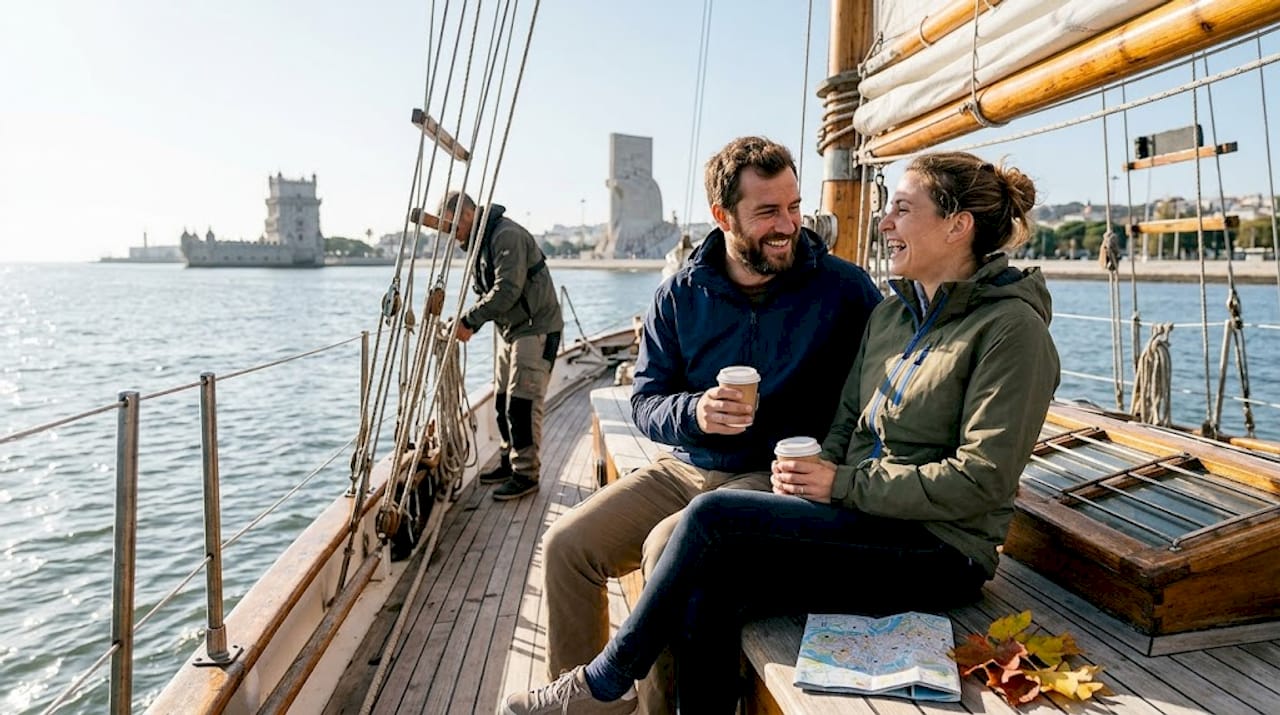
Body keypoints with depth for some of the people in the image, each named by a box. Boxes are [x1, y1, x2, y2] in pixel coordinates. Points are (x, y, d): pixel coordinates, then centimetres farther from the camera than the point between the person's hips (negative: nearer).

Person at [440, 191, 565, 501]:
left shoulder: (508, 236, -19)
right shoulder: (479, 241, 13)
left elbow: (507, 291, -27)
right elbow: (484, 292, 15)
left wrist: (469, 320, -21)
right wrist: (468, 323, -2)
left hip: (536, 329, -10)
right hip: (509, 330, 10)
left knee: (521, 403, -10)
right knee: (502, 401, 13)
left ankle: (526, 474, 0)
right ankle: (511, 461, 26)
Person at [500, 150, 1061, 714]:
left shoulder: (1010, 325, -9)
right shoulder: (891, 312, 14)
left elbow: (982, 479, -16)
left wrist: (844, 485, -16)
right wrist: (816, 471, -7)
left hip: (940, 551, -6)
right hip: (864, 525, 6)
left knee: (714, 516, -22)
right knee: (707, 590, -21)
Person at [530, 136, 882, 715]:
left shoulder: (844, 289, -6)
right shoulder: (680, 295, 2)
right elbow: (645, 402, 3)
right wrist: (695, 412, -20)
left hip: (776, 479, -4)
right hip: (684, 469, 5)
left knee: (669, 548, -29)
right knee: (566, 545, -7)